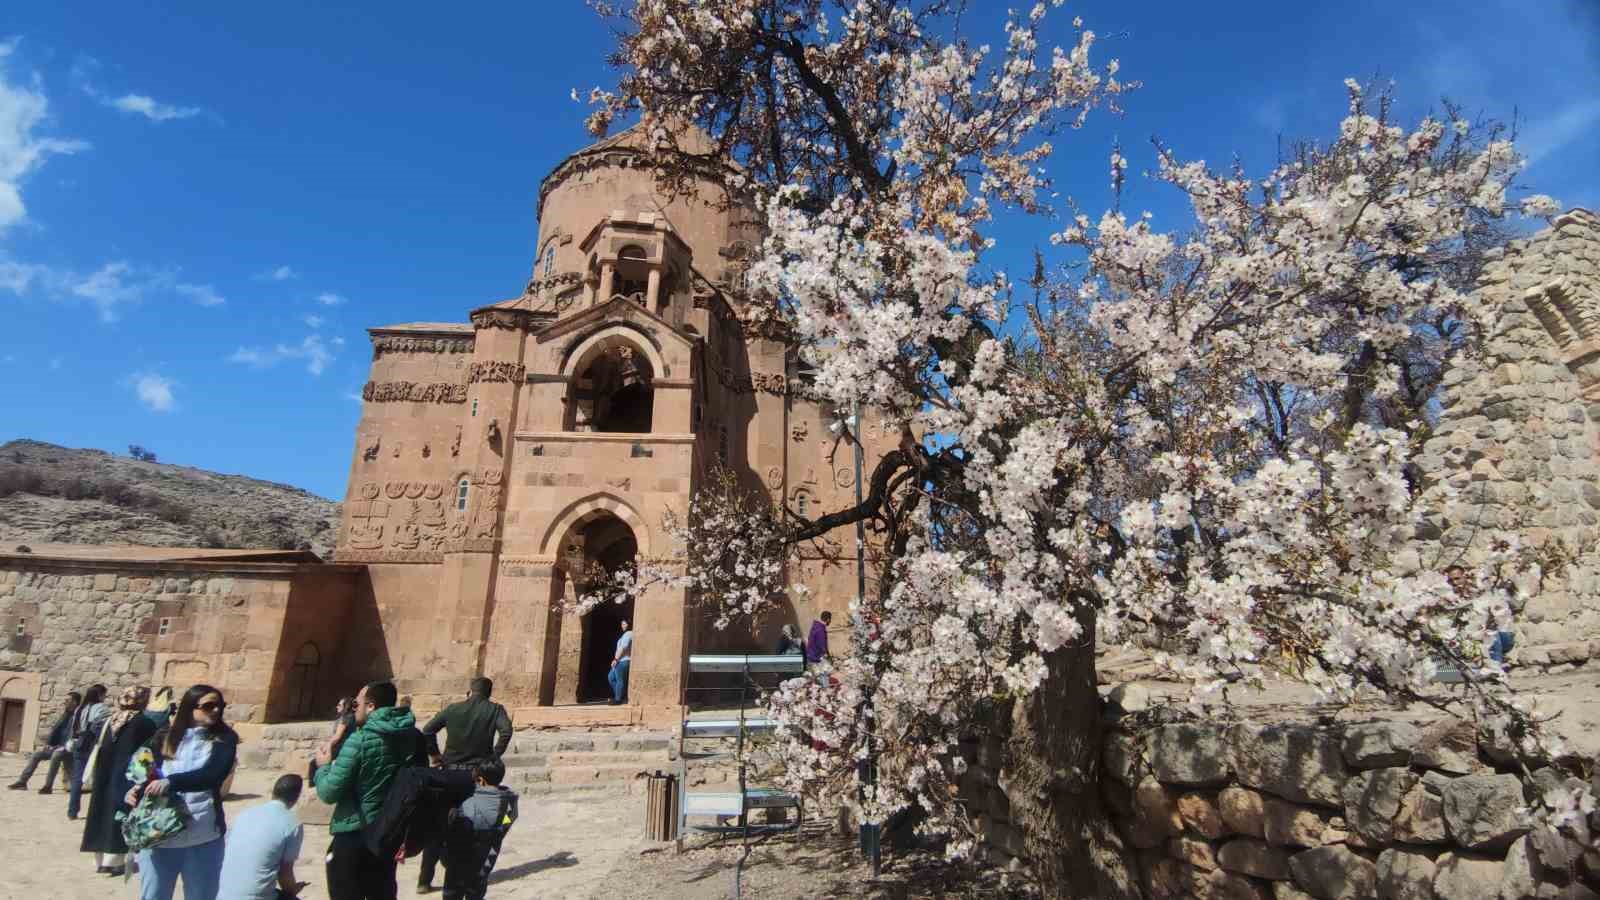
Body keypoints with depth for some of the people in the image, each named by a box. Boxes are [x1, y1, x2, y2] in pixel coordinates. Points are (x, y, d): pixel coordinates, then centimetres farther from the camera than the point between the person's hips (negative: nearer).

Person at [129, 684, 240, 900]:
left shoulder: (223, 740, 0)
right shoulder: (165, 737, 6)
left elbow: (213, 775, -14)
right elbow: (145, 771, 9)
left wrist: (171, 782, -25)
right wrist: (137, 790, -12)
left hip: (203, 837, -1)